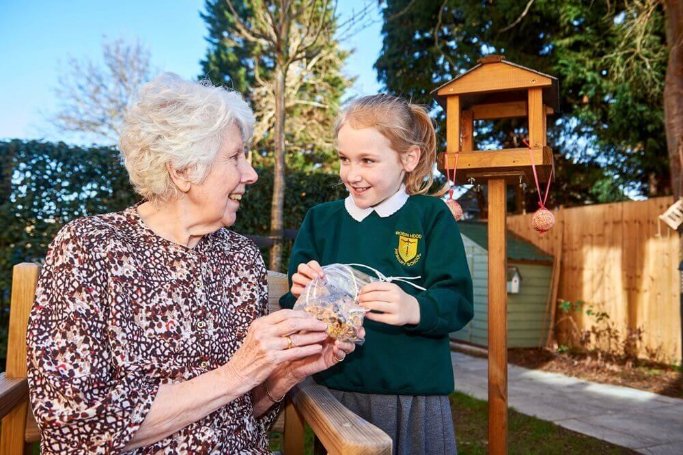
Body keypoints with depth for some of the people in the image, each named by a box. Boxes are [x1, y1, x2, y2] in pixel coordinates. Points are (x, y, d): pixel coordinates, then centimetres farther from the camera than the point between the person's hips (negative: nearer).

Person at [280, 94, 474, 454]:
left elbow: (458, 302, -11)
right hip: (337, 391, 2)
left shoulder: (432, 216, -3)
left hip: (415, 396, -2)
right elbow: (292, 308, 5)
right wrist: (302, 296, -17)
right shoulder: (320, 219, 4)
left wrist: (415, 309, -30)